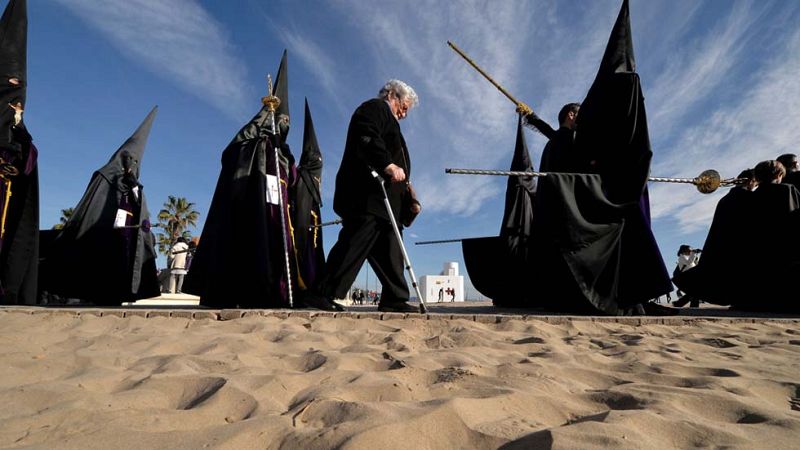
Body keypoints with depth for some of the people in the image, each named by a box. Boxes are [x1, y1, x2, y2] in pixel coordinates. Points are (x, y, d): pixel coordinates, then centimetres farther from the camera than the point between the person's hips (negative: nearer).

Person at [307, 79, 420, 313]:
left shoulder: (388, 120, 34)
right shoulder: (374, 108, 5)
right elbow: (368, 139, -16)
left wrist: (407, 197, 21)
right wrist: (389, 165, -28)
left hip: (382, 201, 11)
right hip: (366, 197, -11)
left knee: (389, 251, 5)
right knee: (354, 244, -14)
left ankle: (395, 300, 6)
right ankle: (323, 294, -12)